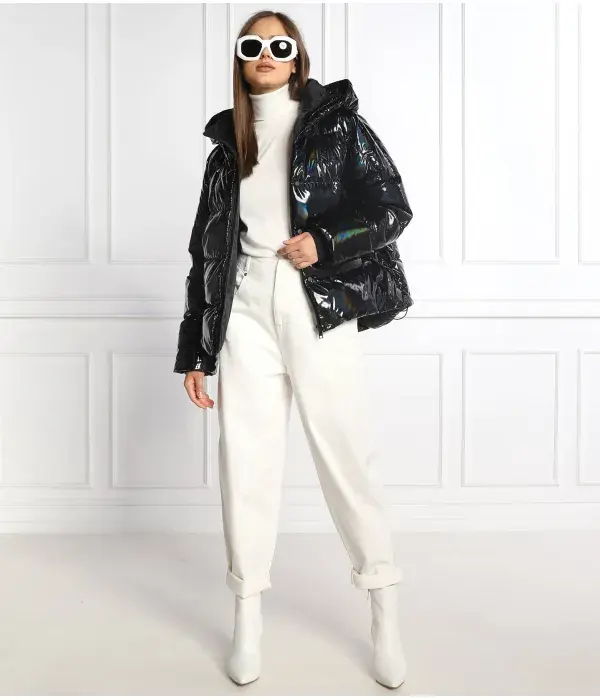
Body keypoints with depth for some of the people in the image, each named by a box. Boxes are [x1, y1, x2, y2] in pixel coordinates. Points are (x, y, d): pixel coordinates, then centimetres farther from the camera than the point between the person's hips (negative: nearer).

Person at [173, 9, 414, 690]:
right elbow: (207, 249, 14)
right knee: (244, 455, 1)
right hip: (245, 306, 3)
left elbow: (392, 209, 2)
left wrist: (325, 243, -15)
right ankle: (248, 617, 14)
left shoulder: (336, 123, 7)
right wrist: (194, 350, 10)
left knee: (344, 450, -2)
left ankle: (385, 617, 12)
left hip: (319, 302, -3)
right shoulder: (227, 146, 16)